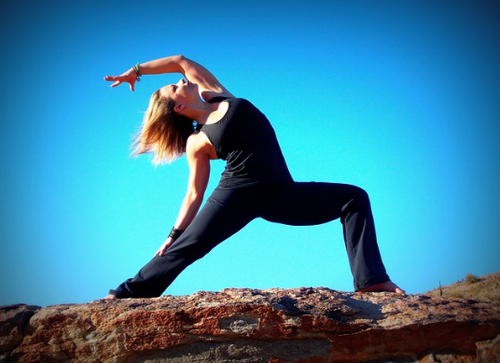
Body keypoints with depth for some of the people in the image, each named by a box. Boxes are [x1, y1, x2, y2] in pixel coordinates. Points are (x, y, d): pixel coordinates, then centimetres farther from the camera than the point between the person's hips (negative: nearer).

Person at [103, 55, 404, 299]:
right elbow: (194, 195, 6)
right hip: (237, 195, -4)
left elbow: (181, 60, 18)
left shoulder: (215, 94, 12)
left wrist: (136, 71, 25)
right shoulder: (197, 143, 2)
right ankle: (124, 296, 1)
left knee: (355, 199, -7)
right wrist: (174, 234, 0)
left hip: (281, 195, 4)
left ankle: (370, 280, -17)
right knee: (185, 248, -13)